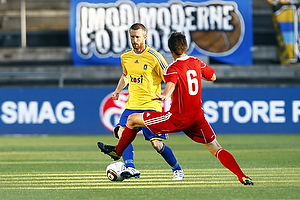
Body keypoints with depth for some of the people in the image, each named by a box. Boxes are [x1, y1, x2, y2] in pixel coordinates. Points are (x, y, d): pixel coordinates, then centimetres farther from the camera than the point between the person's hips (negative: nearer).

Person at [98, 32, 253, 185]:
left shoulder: (173, 68, -11)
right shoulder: (196, 63, 7)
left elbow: (171, 84, -33)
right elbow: (212, 77, 25)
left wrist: (165, 96, -52)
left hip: (178, 118, -5)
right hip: (198, 116, 5)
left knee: (132, 119, 9)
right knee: (215, 149, 8)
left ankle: (117, 151, 26)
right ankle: (242, 176, -9)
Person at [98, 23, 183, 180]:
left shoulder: (154, 57, -7)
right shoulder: (125, 57, 9)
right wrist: (118, 90, 15)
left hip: (151, 106, -5)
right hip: (131, 105, 5)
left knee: (156, 143, -8)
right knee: (122, 132, -20)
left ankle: (177, 170, 13)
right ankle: (130, 168, -23)